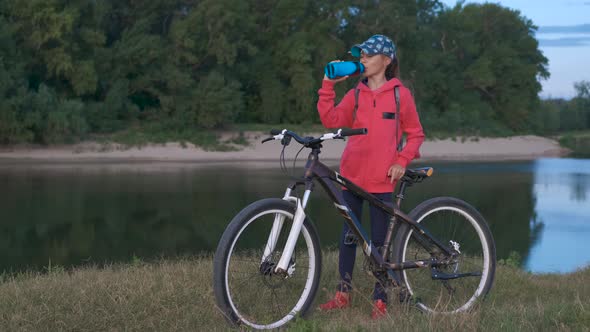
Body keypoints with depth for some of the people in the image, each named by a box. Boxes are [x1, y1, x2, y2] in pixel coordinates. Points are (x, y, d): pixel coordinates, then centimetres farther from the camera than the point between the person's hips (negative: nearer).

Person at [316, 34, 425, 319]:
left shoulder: (400, 94, 0)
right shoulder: (355, 95, 8)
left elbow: (416, 134, 5)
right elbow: (331, 120, -7)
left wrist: (402, 161, -8)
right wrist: (328, 85, -10)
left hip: (381, 178, -3)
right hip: (352, 174, 3)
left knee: (379, 240, 2)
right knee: (349, 234, 10)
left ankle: (380, 300, 11)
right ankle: (343, 293, 20)